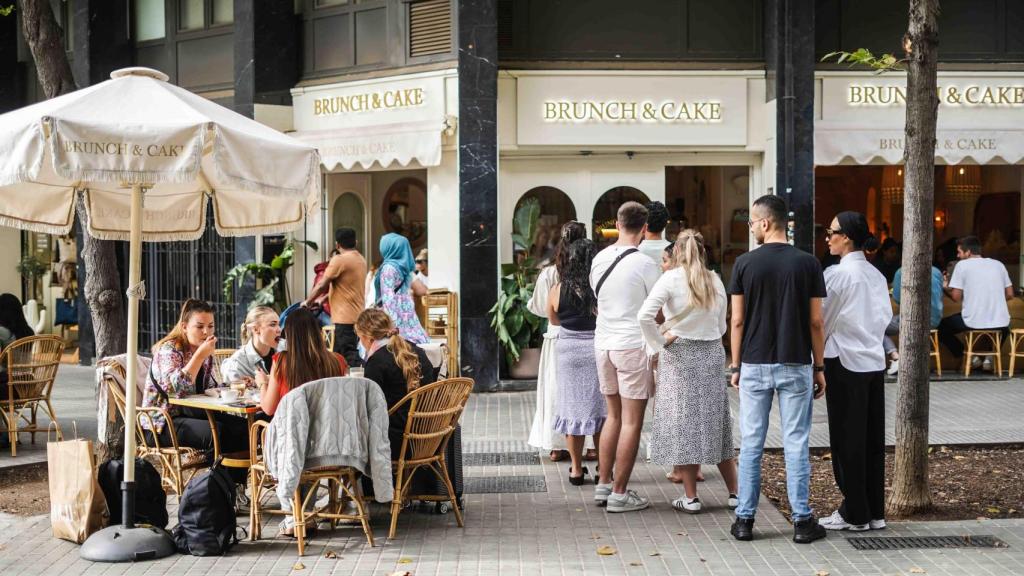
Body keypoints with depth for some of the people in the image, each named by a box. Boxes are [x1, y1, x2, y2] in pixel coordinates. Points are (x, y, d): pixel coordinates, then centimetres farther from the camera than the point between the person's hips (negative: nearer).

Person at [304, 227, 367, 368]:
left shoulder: (339, 260, -13)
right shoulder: (361, 259, 13)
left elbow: (322, 285, -10)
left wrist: (307, 302, 5)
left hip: (345, 317, -9)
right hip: (358, 315, 9)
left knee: (348, 356, -10)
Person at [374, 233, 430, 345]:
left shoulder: (388, 267, -12)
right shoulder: (404, 266, 10)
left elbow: (387, 297, -16)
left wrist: (388, 321, -18)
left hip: (394, 314, -8)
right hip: (407, 312, 8)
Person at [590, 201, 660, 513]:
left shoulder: (599, 259, 6)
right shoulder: (644, 264, -12)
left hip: (603, 342, 6)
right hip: (633, 345, -6)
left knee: (614, 416, 18)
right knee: (632, 421, 1)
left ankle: (603, 485, 20)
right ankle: (619, 494, 3)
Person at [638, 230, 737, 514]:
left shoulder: (671, 278, -10)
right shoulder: (715, 280, 3)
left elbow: (644, 316, -21)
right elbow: (721, 326, 9)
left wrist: (660, 343, -9)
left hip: (679, 355, -4)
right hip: (712, 354, 4)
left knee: (682, 425, 5)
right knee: (716, 423, 14)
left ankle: (690, 496, 7)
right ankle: (734, 492, 18)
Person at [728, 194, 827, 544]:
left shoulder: (745, 263, -4)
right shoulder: (807, 263, -3)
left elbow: (738, 320, -3)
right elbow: (816, 322, -2)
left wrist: (735, 365, 7)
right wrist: (819, 366, 7)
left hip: (755, 365, 0)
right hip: (795, 365, 0)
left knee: (751, 443, 7)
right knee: (796, 443, 5)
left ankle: (745, 519, 11)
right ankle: (802, 521, 7)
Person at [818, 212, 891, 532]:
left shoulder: (837, 274, -13)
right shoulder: (876, 275, 7)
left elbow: (821, 320, -8)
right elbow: (885, 316, 11)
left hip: (845, 363, -7)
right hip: (875, 360, 7)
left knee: (847, 440, 2)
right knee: (872, 438, 11)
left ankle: (854, 514, 8)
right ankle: (875, 511, 17)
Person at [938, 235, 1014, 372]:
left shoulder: (962, 265, 0)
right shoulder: (998, 264, 12)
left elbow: (956, 297, -2)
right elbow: (1009, 295, 13)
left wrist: (945, 288, 18)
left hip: (974, 322, -4)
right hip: (1000, 324, 4)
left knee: (941, 326, 21)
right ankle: (990, 357, 20)